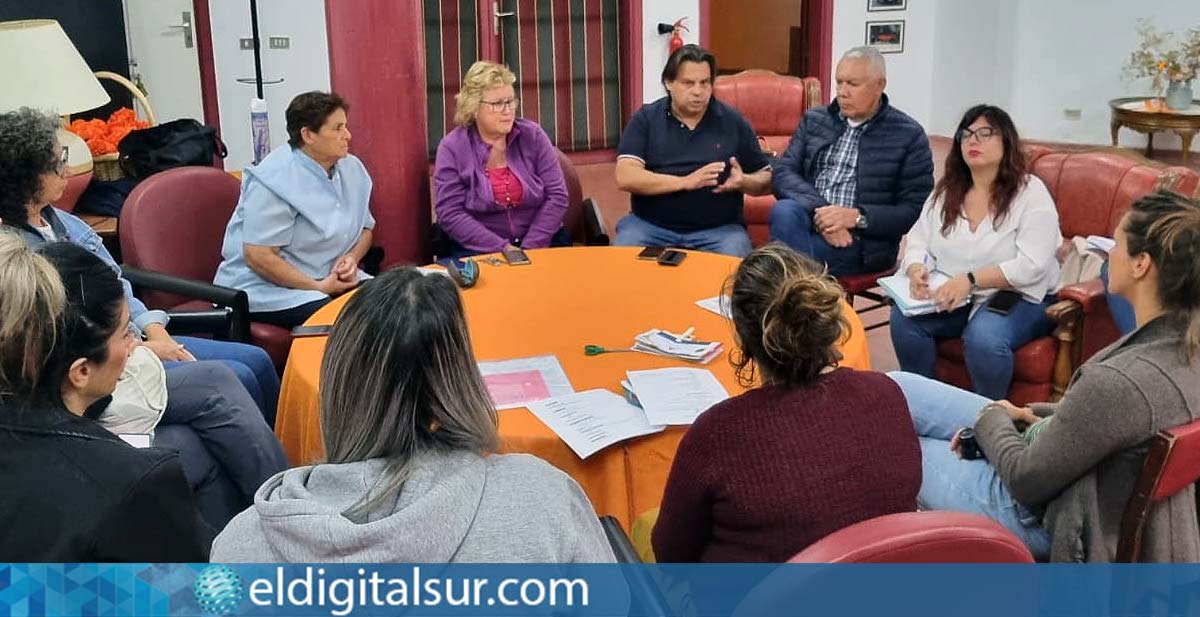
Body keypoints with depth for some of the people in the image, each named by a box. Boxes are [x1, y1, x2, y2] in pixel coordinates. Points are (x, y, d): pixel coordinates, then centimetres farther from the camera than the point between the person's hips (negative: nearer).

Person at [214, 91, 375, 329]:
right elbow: (258, 257, -21)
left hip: (332, 279, 7)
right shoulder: (276, 181, -18)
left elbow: (365, 227, 17)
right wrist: (318, 288, -20)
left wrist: (352, 258, -6)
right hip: (265, 288, -7)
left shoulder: (352, 169, 6)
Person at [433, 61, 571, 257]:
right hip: (477, 249, -2)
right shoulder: (452, 147, -3)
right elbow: (450, 214, -8)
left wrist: (530, 248, -11)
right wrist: (503, 248, -16)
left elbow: (557, 196, -1)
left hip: (539, 243, 2)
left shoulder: (533, 136, 2)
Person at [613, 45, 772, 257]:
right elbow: (626, 178, -8)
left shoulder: (733, 122, 8)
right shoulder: (646, 119, 5)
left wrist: (743, 182, -11)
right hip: (650, 225, 0)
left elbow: (767, 179, 12)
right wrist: (685, 182, -16)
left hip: (718, 228, 1)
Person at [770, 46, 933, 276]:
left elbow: (916, 211, -2)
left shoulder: (909, 136, 2)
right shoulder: (813, 120, 14)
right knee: (784, 211, -32)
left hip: (861, 241, -4)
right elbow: (783, 174, 4)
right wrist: (819, 209, -15)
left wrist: (857, 217, -17)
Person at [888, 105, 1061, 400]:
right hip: (953, 296, 5)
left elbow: (1032, 266, -19)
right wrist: (917, 271, -20)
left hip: (1019, 296, -5)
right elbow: (918, 242, 5)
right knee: (904, 317, -21)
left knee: (983, 337, -34)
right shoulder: (946, 191, 8)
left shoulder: (1030, 191, -9)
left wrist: (971, 280, -30)